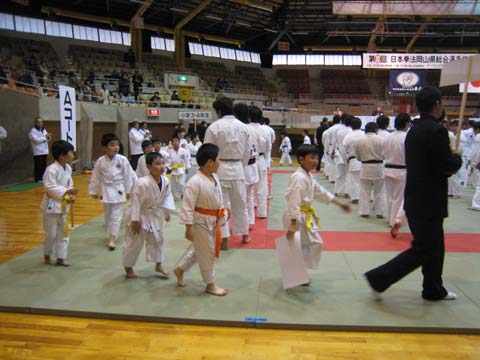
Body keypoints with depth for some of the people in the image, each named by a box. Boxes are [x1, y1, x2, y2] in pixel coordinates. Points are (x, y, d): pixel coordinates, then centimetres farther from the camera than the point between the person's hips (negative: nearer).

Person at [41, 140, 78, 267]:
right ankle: (47, 255, 28)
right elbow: (49, 187, -26)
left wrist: (71, 196, -7)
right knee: (51, 234, 4)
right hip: (51, 205, -8)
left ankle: (61, 257, 23)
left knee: (63, 232, 13)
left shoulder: (68, 168, 1)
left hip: (63, 205, 8)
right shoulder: (52, 169, -22)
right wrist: (67, 191, -31)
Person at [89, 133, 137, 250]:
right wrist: (94, 191, 7)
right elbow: (95, 177, 1)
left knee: (116, 216, -1)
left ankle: (112, 239, 5)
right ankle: (113, 235, 32)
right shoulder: (100, 161, -7)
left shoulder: (122, 160, -10)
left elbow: (129, 176, -4)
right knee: (108, 216, 13)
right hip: (106, 191, 2)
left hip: (119, 191, -2)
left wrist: (129, 190, -1)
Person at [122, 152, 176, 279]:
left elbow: (167, 196, 5)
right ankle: (128, 268, 29)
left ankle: (159, 264, 35)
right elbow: (136, 202, -26)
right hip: (139, 215, -6)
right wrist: (135, 221, -21)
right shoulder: (142, 183, -32)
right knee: (134, 243, 7)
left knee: (158, 239, 16)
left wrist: (167, 211, -2)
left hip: (154, 215, 7)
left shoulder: (165, 181, -12)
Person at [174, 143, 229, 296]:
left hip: (213, 221, 9)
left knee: (198, 250, 22)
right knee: (207, 253, 6)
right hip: (201, 222, -9)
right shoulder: (195, 182, -25)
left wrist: (222, 219, 17)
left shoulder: (215, 178, 1)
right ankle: (210, 284, 24)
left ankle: (179, 269, 42)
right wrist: (188, 228, -19)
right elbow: (188, 206, -22)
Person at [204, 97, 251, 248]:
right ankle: (244, 234, 32)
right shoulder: (243, 127, 2)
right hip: (238, 168, 4)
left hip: (220, 169, -4)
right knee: (240, 203, 17)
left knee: (221, 204, 5)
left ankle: (224, 239, 9)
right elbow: (247, 151, 8)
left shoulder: (214, 127, -12)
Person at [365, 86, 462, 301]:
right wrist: (458, 158, 0)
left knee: (434, 246, 20)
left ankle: (434, 290, 34)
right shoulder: (436, 130, -19)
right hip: (428, 201, -9)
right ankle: (378, 279, 2)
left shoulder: (414, 130, 9)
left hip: (416, 197, 9)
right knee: (422, 250, 0)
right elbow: (448, 165, -20)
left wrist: (450, 162, 8)